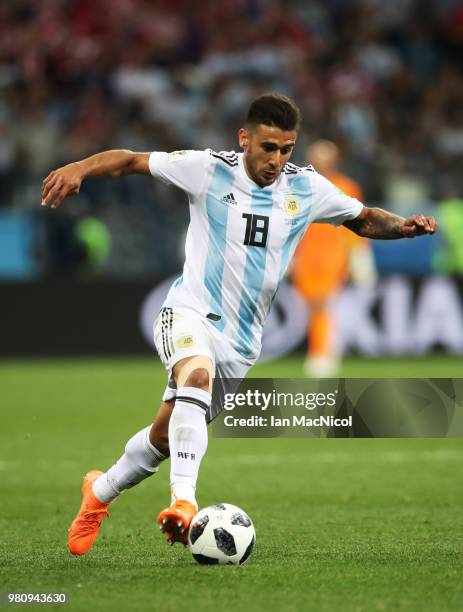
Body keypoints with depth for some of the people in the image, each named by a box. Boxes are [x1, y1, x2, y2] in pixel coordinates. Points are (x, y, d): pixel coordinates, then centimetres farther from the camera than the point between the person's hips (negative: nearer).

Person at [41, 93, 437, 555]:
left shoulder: (307, 188, 1)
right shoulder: (209, 169, -8)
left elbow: (364, 219, 14)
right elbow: (130, 161, -4)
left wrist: (403, 226, -6)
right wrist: (78, 168, -21)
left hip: (241, 339, 4)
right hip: (191, 312, -4)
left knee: (167, 433, 10)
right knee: (198, 376, -38)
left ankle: (100, 492, 36)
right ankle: (184, 501, -45)